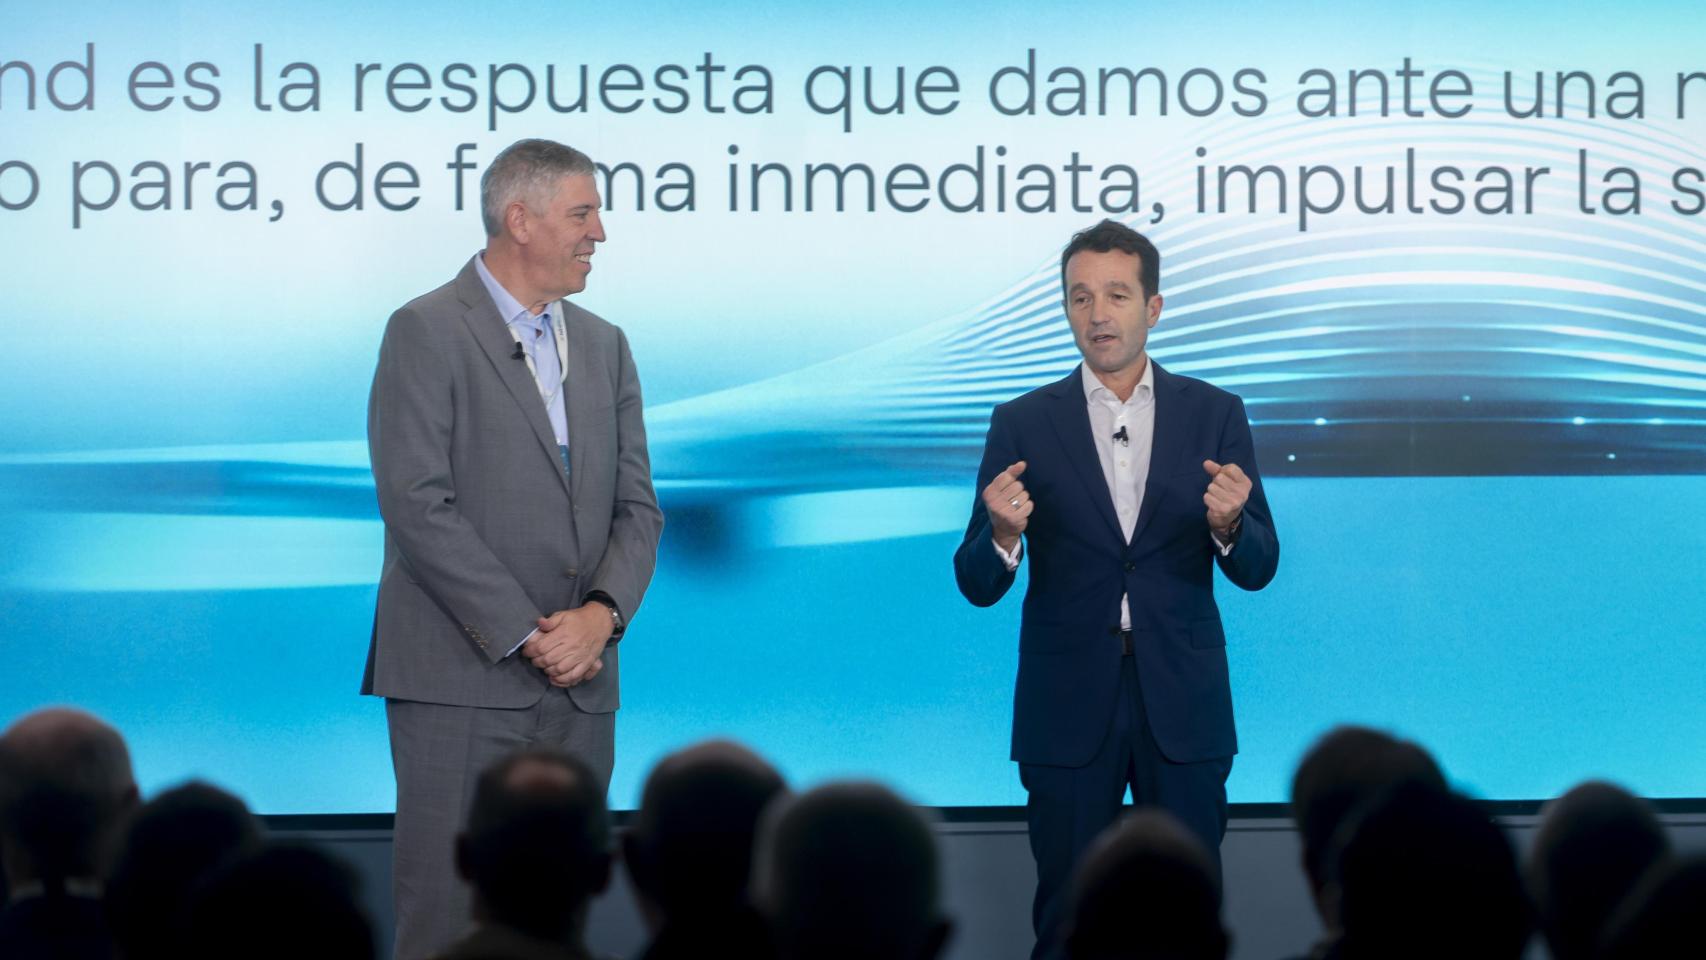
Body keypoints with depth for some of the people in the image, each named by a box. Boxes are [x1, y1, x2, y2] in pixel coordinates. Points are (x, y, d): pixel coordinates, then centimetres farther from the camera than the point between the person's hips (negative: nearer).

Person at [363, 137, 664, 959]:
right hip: (461, 683, -6)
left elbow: (637, 507, 12)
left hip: (580, 689, 6)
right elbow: (417, 504, -12)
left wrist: (603, 613, -8)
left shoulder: (604, 347, 17)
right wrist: (526, 636, -14)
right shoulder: (426, 333, -4)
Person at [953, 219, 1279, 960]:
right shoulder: (1024, 424, 1)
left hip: (1182, 705, 0)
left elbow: (1256, 569, 0)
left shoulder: (1214, 415, 3)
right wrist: (1002, 534, -24)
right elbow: (979, 586, -1)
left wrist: (1228, 525, -22)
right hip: (1068, 706, 0)